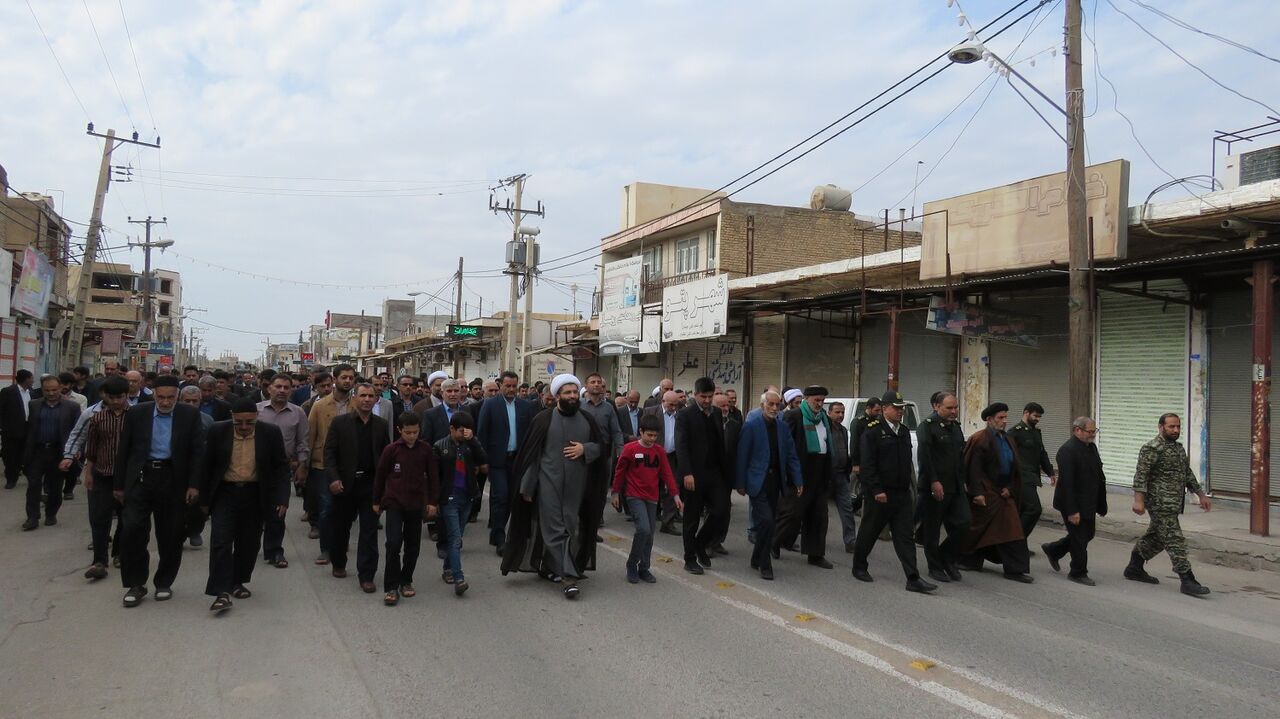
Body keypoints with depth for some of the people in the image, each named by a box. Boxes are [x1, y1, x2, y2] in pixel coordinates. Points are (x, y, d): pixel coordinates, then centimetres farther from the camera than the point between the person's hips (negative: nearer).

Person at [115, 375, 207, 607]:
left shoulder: (190, 415, 0)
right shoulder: (136, 413, 3)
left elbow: (198, 452, -1)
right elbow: (124, 450, 7)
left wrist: (194, 484, -7)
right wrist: (120, 484, 6)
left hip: (173, 481, 0)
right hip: (140, 477, 0)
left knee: (171, 536, 6)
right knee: (132, 529, -9)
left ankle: (164, 583, 23)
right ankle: (136, 584, 7)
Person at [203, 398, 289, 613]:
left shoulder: (271, 433, -7)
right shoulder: (218, 432, -7)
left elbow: (282, 467, -2)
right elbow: (207, 465, 2)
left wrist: (282, 497, -10)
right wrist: (204, 498, 2)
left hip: (254, 496, 1)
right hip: (224, 493, -1)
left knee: (249, 543, 9)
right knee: (221, 541, -9)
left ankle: (237, 582, 28)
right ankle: (222, 592, -7)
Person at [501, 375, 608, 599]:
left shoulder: (587, 420, 8)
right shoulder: (543, 420, -3)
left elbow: (600, 445, 14)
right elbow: (530, 454, -3)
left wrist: (584, 449, -9)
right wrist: (527, 487, -5)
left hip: (576, 485, 4)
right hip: (549, 484, -4)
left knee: (571, 528, 10)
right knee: (555, 528, -6)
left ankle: (549, 566, 27)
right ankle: (569, 575, -4)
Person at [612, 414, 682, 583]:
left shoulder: (659, 451, 3)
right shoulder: (629, 449, -8)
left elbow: (667, 473, 5)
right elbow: (619, 471, 0)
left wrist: (675, 494, -2)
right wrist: (616, 493, 3)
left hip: (652, 498, 5)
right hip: (634, 496, -5)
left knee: (650, 533, 6)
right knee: (643, 529, -18)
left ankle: (644, 569, 20)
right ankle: (632, 565, 0)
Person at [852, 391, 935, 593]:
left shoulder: (904, 432, 13)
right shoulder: (873, 431, -10)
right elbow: (867, 464, -15)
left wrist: (909, 486, 14)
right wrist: (877, 490, -18)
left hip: (902, 493, 6)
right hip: (880, 494, -6)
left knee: (905, 537, 2)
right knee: (869, 532, 9)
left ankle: (913, 579, 0)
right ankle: (859, 567, 27)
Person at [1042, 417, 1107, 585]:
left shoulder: (1092, 447, 8)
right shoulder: (1068, 450, -21)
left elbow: (1099, 476, 15)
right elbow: (1067, 482, -24)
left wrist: (1101, 504, 13)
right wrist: (1072, 511, -24)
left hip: (1088, 504, 9)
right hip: (1074, 504, -9)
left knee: (1087, 535, 17)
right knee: (1080, 538, 1)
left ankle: (1053, 550, 34)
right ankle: (1078, 573, 18)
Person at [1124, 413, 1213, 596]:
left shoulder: (1179, 447, 16)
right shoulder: (1152, 448, -13)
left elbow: (1188, 474, 25)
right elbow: (1141, 475, -19)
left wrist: (1201, 495, 20)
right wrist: (1138, 500, -26)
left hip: (1173, 503, 9)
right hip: (1160, 503, -9)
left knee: (1155, 537, 16)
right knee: (1175, 541, -9)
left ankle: (1134, 569, 28)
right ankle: (1188, 581, -8)